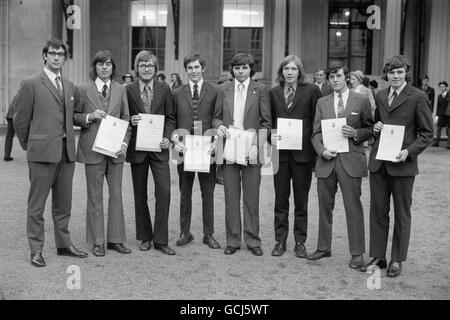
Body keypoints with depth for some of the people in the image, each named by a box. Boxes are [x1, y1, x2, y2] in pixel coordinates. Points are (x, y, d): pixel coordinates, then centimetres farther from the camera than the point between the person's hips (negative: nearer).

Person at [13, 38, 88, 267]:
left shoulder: (70, 86, 14)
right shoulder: (31, 85, -3)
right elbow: (20, 120, 0)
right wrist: (29, 146, 6)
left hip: (66, 152, 6)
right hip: (42, 152, -5)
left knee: (63, 203, 13)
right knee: (36, 204, 1)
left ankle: (64, 244, 25)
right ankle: (36, 251, 10)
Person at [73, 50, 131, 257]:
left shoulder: (120, 90, 9)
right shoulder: (84, 90, 2)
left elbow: (126, 119, 8)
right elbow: (74, 117, 5)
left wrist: (125, 142, -5)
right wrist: (89, 117, -13)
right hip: (93, 149, -2)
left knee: (116, 193, 5)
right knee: (95, 196, 4)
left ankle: (115, 239, 15)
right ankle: (97, 242, 12)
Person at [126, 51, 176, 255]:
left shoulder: (164, 90, 6)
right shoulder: (128, 90, 3)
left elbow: (170, 118, 8)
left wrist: (167, 138, -7)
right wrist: (130, 121, -14)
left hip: (159, 148, 0)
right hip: (137, 148, 0)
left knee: (164, 191, -9)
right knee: (140, 195, 8)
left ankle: (161, 240, 1)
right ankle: (144, 237, 22)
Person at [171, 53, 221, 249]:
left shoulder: (214, 92, 3)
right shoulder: (177, 93, 9)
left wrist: (216, 141, -12)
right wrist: (175, 139, -6)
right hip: (185, 148, 2)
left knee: (208, 194, 5)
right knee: (185, 193, 10)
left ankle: (209, 234, 15)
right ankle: (185, 232, 21)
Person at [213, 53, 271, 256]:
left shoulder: (260, 90, 3)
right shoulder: (224, 89, 10)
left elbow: (266, 122, 0)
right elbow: (216, 117, 15)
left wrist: (256, 145, -11)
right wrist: (219, 125, -8)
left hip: (250, 150, -2)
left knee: (252, 198, 3)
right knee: (231, 197, 7)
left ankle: (252, 241, 14)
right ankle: (233, 240, 16)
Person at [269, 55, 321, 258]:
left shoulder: (311, 91, -1)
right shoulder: (273, 93, 9)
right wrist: (271, 136, -6)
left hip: (303, 152, -2)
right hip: (280, 151, 2)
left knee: (301, 200, 7)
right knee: (280, 199, 7)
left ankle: (300, 242, 18)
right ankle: (280, 241, 18)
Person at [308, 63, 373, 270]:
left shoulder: (361, 101, 4)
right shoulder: (322, 103, 12)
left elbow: (370, 129, 8)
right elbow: (316, 133, 9)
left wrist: (356, 133, -12)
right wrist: (322, 151, -8)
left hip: (351, 160, -3)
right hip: (326, 161, 3)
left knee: (353, 207, -2)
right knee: (325, 207, 10)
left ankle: (357, 253, 7)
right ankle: (323, 248, 23)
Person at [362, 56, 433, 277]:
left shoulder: (418, 97, -6)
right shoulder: (380, 96, 10)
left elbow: (427, 134, -5)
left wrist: (409, 151, -18)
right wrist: (375, 128, 2)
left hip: (403, 164, -5)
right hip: (378, 162, 5)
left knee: (402, 214, 8)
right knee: (378, 211, 9)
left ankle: (397, 261, 19)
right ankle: (377, 257, 20)